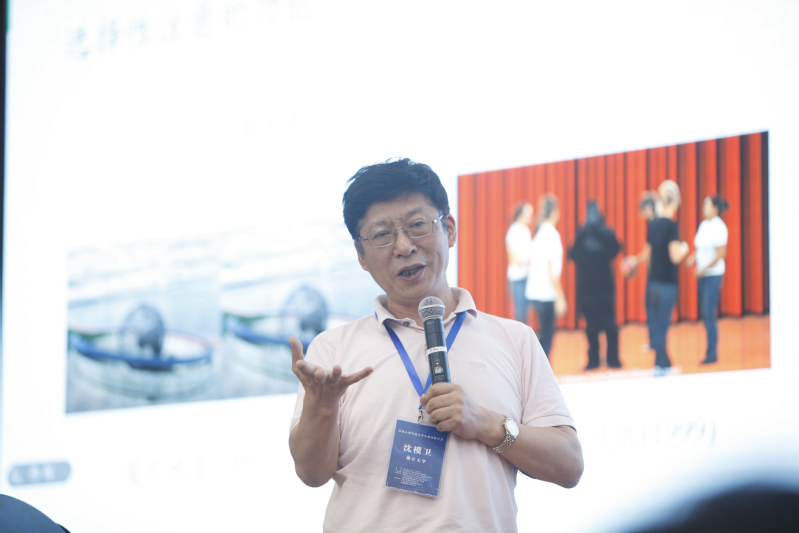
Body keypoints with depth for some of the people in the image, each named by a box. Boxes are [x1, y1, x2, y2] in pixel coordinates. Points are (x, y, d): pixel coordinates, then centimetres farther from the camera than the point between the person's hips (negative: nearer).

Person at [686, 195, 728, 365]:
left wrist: (704, 269, -17)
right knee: (705, 313, 10)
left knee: (710, 314, -8)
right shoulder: (703, 225, 9)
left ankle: (712, 354, -4)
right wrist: (694, 257, 0)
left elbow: (721, 254, -17)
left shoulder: (719, 227, -14)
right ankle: (711, 351, 18)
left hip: (713, 274, -8)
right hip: (702, 274, 8)